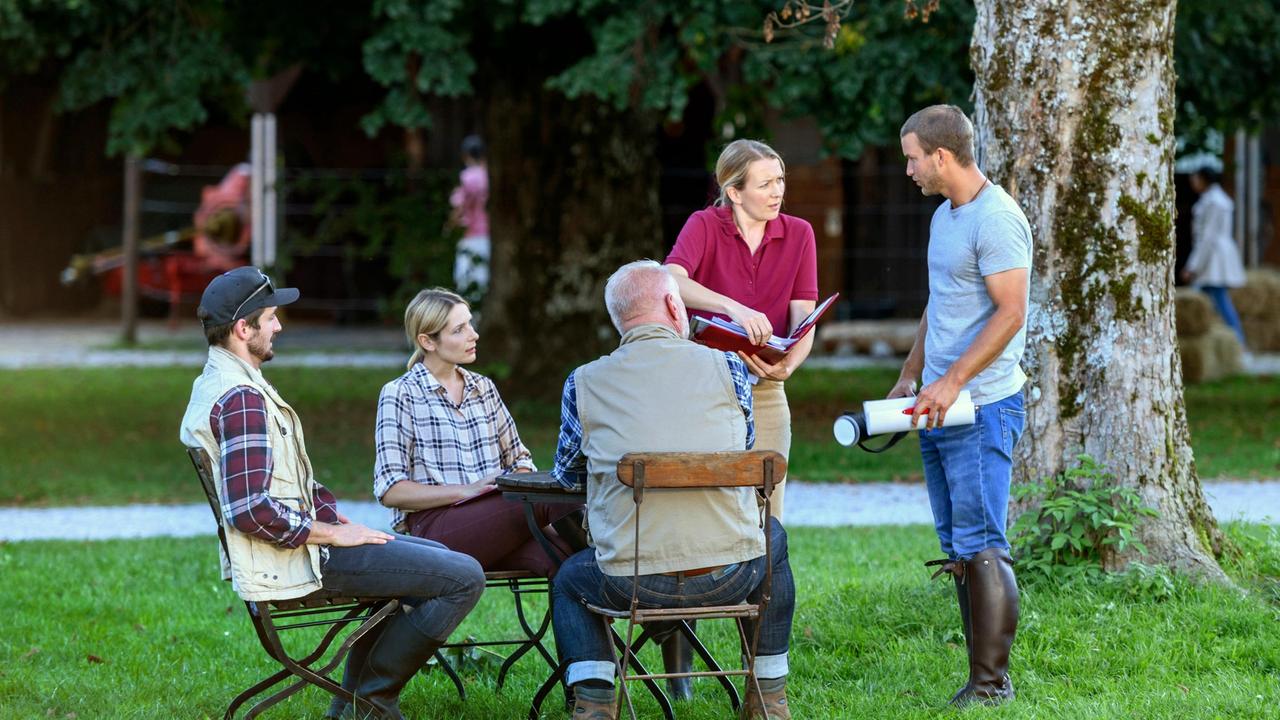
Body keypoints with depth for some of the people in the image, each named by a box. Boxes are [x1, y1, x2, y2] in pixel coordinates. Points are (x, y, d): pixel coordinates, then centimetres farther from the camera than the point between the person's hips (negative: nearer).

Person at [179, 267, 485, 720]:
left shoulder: (216, 383, 13)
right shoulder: (240, 399, -21)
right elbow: (252, 510, -29)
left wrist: (338, 520, 8)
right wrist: (333, 533, -18)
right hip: (293, 562, -11)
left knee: (432, 558, 29)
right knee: (464, 579, -11)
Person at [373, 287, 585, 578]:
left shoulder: (483, 388, 20)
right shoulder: (401, 394, 2)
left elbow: (518, 458, 26)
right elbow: (390, 491, -4)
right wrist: (466, 491, -14)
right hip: (432, 527, -5)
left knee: (562, 555, -30)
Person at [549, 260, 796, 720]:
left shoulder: (584, 384, 2)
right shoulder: (726, 366, 3)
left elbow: (565, 472, 20)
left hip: (634, 584, 0)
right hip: (731, 576, 1)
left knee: (569, 579, 32)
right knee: (773, 536, 35)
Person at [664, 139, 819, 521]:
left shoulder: (798, 234, 4)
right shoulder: (705, 226, -5)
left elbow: (803, 317, -3)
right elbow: (671, 281, -25)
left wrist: (789, 365, -25)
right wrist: (734, 308, -41)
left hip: (764, 391, 3)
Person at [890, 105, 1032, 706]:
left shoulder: (996, 219, -13)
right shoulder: (944, 217, 17)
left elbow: (1010, 313, -19)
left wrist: (952, 381, -21)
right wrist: (910, 375, 19)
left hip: (982, 408, -10)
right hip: (940, 408, 10)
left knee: (980, 547, -10)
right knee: (957, 549, 9)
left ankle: (992, 681, -9)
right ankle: (979, 672, 11)